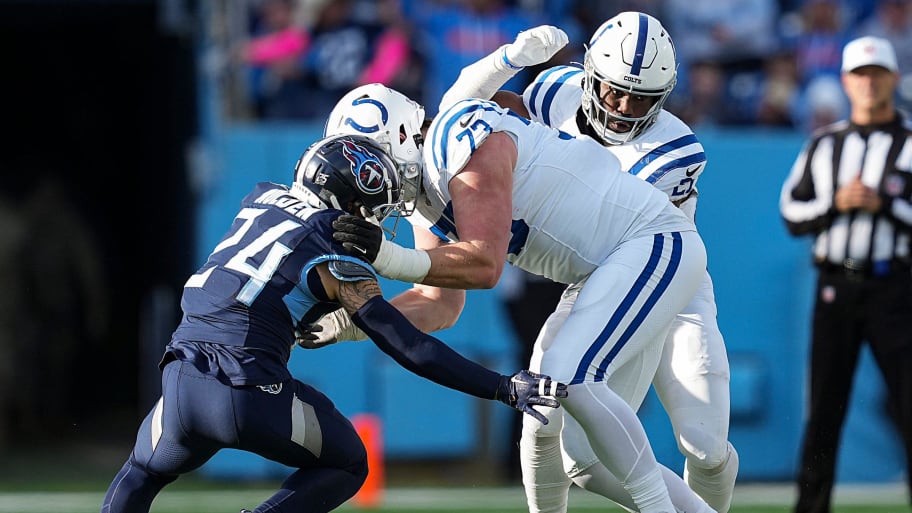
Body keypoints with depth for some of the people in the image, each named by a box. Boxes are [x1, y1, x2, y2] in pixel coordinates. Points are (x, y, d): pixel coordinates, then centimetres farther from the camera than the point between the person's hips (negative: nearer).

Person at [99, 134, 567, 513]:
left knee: (141, 475, 31)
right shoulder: (338, 261, -3)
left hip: (182, 386, 5)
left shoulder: (260, 199, 14)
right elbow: (410, 350, -6)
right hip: (252, 392, -5)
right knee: (346, 468, 22)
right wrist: (505, 389, -5)